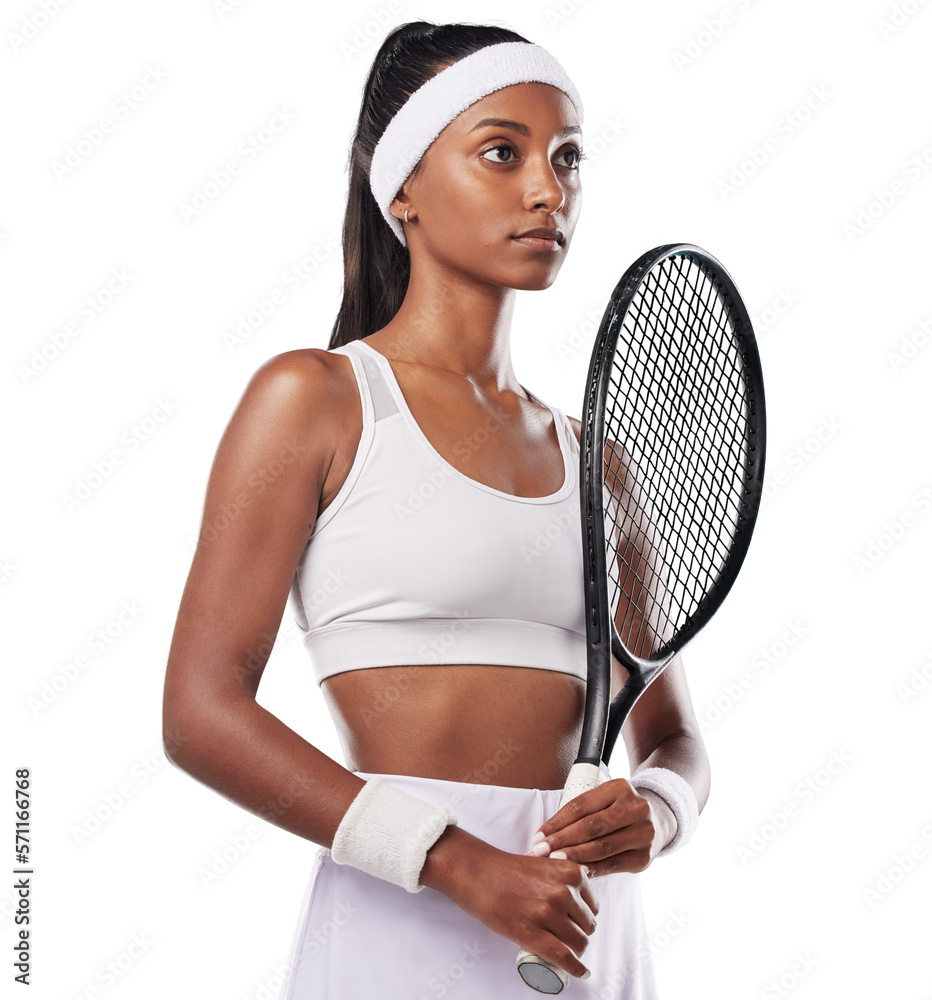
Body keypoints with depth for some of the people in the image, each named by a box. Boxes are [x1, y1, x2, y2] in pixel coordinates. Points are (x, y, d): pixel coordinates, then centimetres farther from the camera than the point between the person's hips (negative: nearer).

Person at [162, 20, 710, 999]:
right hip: (401, 921, -5)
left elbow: (673, 737, 13)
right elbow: (201, 712, -11)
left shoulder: (591, 457, 10)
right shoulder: (313, 396, -5)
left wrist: (653, 810, -10)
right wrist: (459, 863, -18)